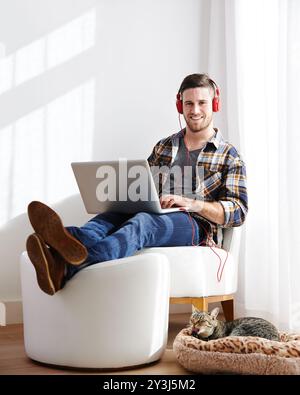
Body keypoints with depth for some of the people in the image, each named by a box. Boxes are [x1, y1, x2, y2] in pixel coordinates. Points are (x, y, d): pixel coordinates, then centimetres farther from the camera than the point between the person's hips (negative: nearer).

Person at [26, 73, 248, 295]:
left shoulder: (229, 156, 11)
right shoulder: (163, 147, 25)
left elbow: (238, 212, 1)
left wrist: (193, 203, -15)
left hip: (196, 225, -5)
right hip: (156, 218, 5)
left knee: (142, 222, -37)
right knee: (110, 217, -29)